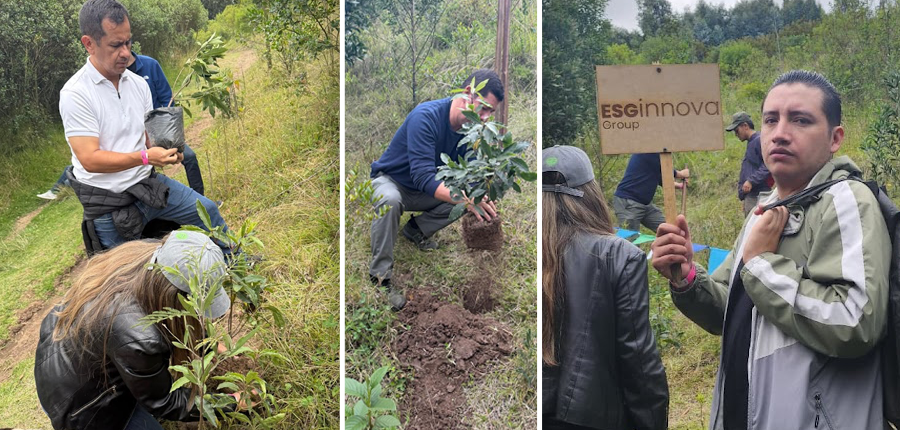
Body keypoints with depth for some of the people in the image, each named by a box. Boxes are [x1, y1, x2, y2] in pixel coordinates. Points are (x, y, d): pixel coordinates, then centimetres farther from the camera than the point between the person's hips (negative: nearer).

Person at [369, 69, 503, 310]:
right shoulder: (426, 116, -32)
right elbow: (423, 177, -40)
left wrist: (480, 198, -31)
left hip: (426, 189, 7)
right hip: (389, 181, -6)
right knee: (390, 200, -40)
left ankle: (416, 230, 6)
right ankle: (380, 277, -26)